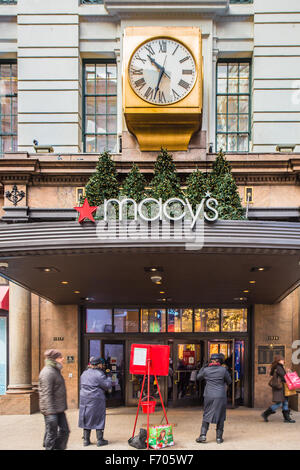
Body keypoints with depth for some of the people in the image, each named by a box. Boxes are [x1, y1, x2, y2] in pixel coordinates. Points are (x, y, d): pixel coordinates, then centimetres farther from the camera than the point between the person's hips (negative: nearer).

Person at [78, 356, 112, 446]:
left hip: (84, 399, 6)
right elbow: (107, 386, -11)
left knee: (86, 419, 11)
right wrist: (109, 377, 3)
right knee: (99, 419, 3)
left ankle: (86, 440, 15)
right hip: (97, 400, -6)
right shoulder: (99, 374, -12)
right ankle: (100, 440, 7)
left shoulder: (84, 373, 11)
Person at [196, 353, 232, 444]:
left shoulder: (206, 370, -2)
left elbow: (198, 377, 16)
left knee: (206, 415, 11)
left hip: (209, 396, 1)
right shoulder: (223, 370, -7)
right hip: (220, 396, -1)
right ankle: (219, 437, 11)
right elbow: (229, 381, 4)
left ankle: (203, 435, 1)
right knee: (220, 417, 9)